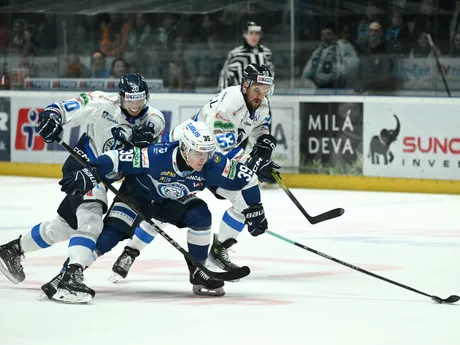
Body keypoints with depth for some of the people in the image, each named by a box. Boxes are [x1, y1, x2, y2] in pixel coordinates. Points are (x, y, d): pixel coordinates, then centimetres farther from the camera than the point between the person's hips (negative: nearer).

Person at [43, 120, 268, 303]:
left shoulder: (213, 165, -26)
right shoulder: (157, 156, -37)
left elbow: (244, 178, -13)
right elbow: (117, 159, -34)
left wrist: (253, 211, -8)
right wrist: (89, 176, -40)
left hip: (174, 203, 4)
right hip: (137, 194, -4)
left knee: (200, 215, -23)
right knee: (112, 232, -24)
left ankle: (199, 271, -4)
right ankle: (68, 274, -27)